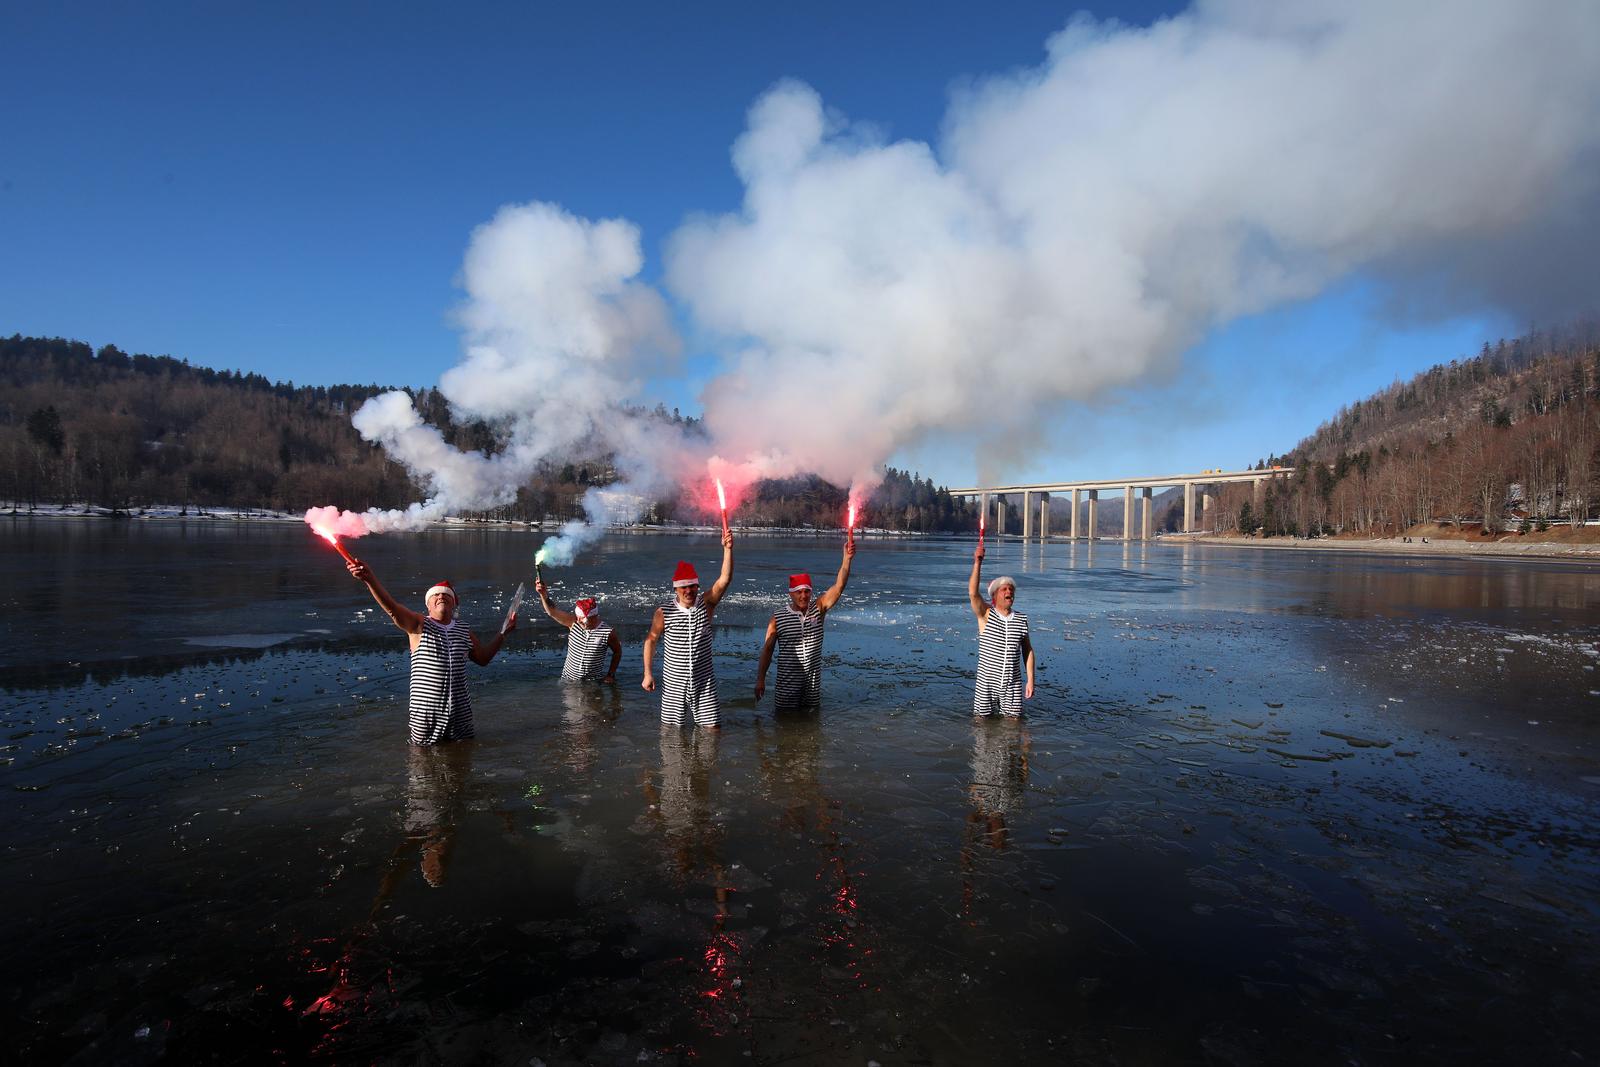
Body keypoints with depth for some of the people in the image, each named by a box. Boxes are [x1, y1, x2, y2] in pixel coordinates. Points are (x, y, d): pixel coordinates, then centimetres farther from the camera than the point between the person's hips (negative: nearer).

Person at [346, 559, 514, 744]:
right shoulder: (419, 626, -7)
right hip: (426, 713, -4)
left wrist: (503, 632, 10)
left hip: (460, 711, 4)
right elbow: (391, 606, -24)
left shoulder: (463, 630, 7)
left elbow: (483, 658, 16)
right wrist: (369, 579, -40)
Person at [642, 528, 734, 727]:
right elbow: (650, 640, 3)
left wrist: (728, 549, -29)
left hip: (704, 681, 0)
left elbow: (724, 580, -17)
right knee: (671, 727, 10)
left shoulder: (706, 605, -5)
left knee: (711, 727, 2)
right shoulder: (664, 613, -6)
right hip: (673, 683, 0)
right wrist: (648, 673, 0)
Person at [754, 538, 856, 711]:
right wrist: (760, 679, -5)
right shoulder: (778, 618, -6)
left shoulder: (818, 609, -1)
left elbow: (838, 587, -12)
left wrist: (847, 558, -25)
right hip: (787, 681, -2)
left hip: (813, 680, 2)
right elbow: (767, 649, -2)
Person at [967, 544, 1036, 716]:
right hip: (986, 682, -2)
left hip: (1012, 684, 2)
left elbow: (1028, 651, 8)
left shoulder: (1021, 620, 3)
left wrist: (1031, 680, 3)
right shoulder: (986, 615, -6)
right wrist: (977, 562, -29)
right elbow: (973, 593, -24)